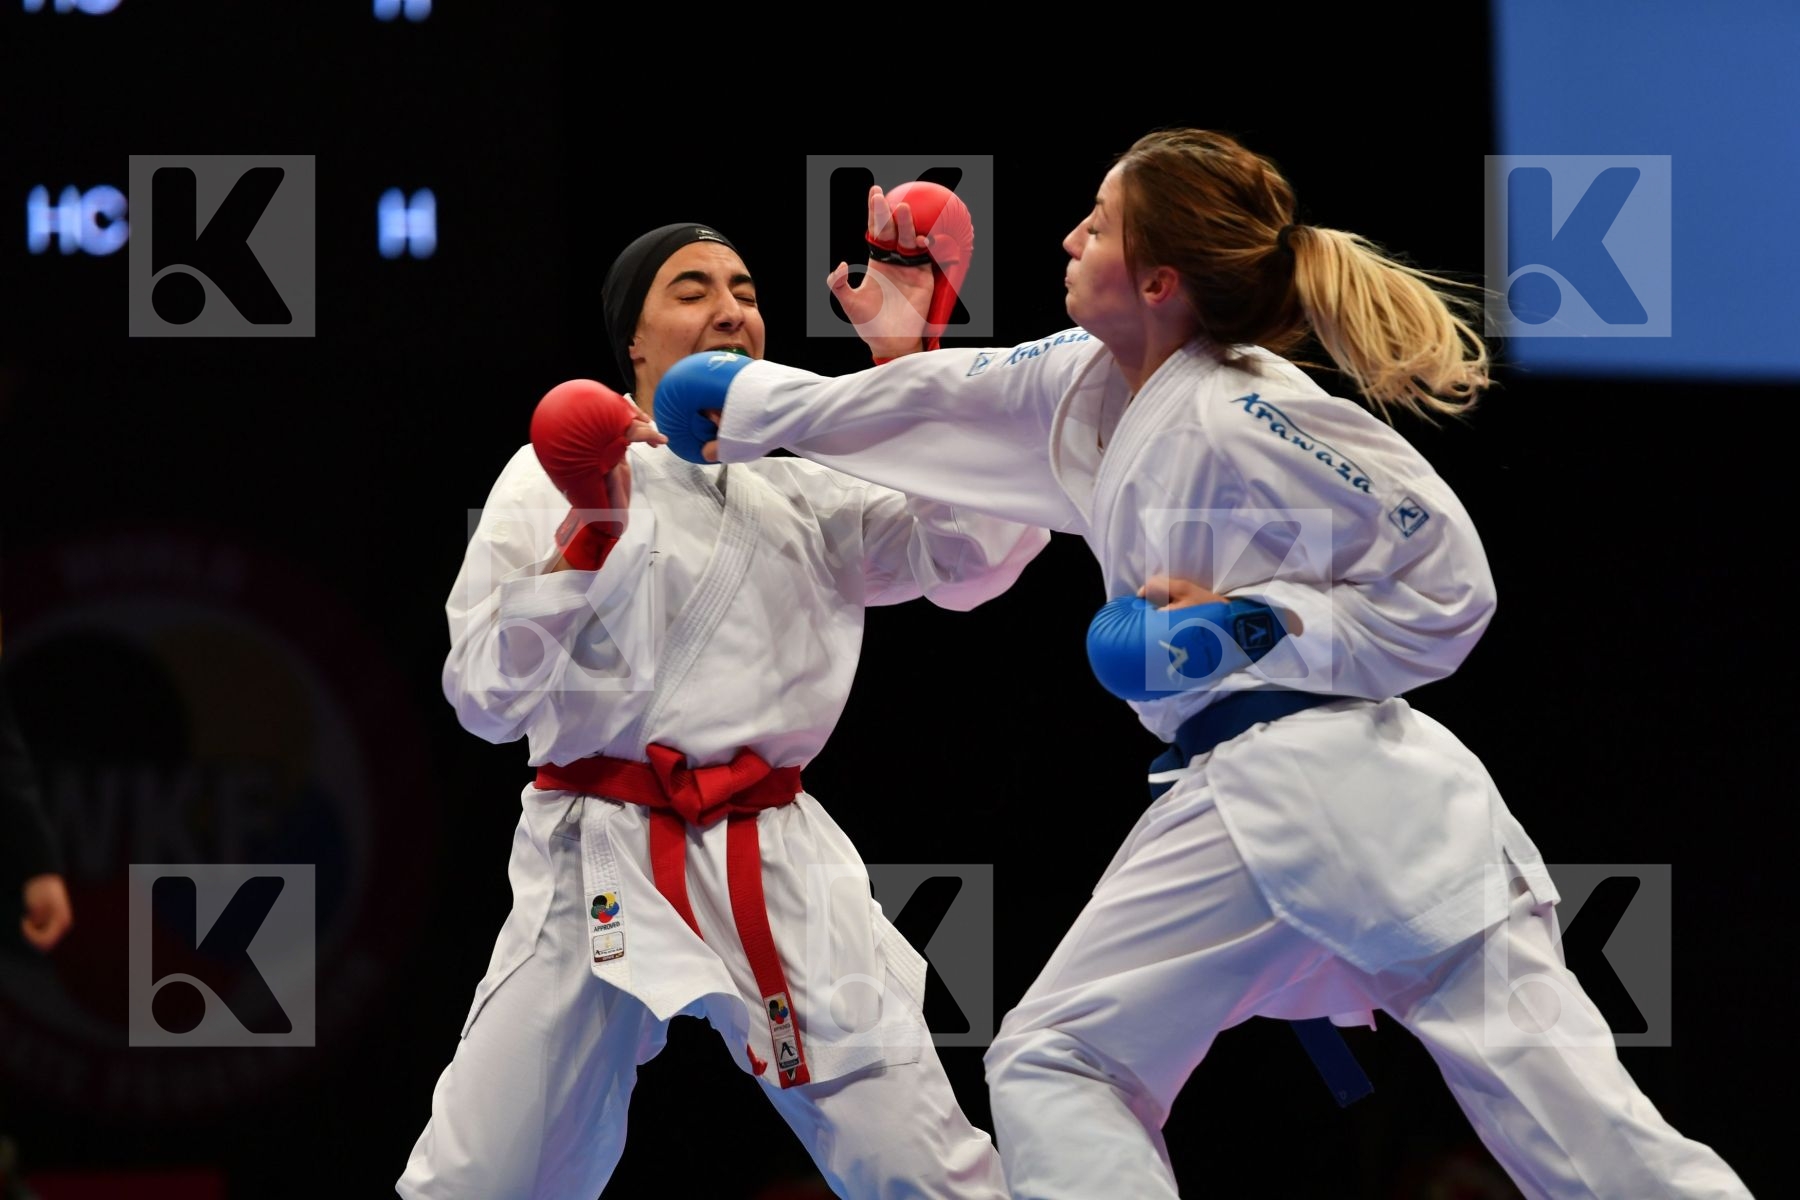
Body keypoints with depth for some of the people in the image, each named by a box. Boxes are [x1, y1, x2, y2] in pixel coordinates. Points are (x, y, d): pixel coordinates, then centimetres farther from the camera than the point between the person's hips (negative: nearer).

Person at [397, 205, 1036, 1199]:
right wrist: (589, 532, -13)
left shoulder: (807, 483, 13)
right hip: (597, 865, -2)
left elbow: (982, 551, -2)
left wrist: (908, 360, -6)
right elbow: (486, 698, -1)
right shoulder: (554, 478, 5)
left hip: (777, 871, 2)